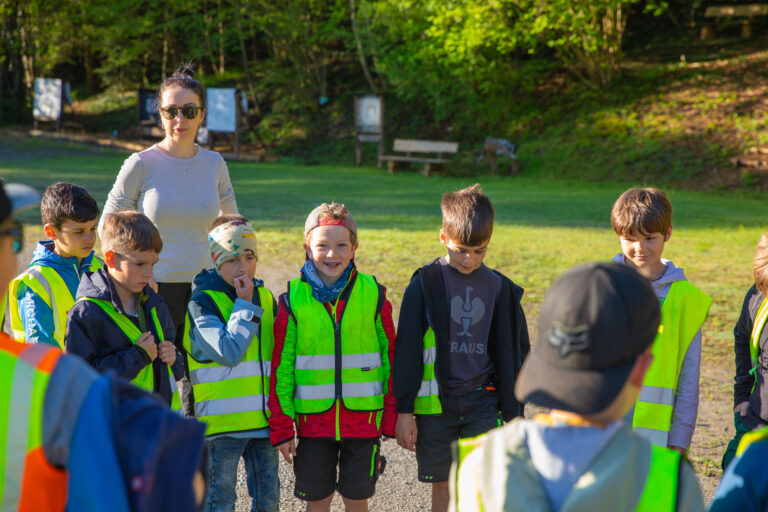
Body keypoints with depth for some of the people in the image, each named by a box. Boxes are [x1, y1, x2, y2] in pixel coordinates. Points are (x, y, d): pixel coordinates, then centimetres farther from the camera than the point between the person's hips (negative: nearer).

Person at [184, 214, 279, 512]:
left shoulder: (265, 298, 10)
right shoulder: (201, 303, -9)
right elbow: (228, 352, -22)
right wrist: (246, 306, -17)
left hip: (264, 418, 5)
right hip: (222, 420, -5)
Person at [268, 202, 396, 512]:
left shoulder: (373, 294, -1)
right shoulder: (293, 299, -3)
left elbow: (390, 355, 6)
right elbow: (281, 366, 1)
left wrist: (392, 417, 4)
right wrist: (281, 427, 0)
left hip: (363, 417, 0)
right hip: (313, 417, 0)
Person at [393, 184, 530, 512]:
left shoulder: (499, 288, 2)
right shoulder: (425, 285, -4)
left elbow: (510, 352, 9)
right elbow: (407, 349, -2)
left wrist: (513, 412, 8)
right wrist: (404, 410, -3)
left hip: (482, 402, 1)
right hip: (435, 403, -1)